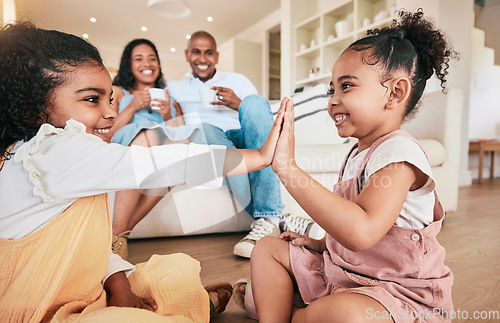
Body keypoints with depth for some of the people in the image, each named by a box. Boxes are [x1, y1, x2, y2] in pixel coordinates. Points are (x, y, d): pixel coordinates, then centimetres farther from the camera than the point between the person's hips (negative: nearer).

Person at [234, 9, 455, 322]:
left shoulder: (399, 152, -23)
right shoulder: (358, 153, 5)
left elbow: (361, 231, -40)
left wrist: (288, 168, -40)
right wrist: (322, 244, 3)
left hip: (398, 293, -8)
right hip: (342, 270, 8)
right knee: (268, 248, 11)